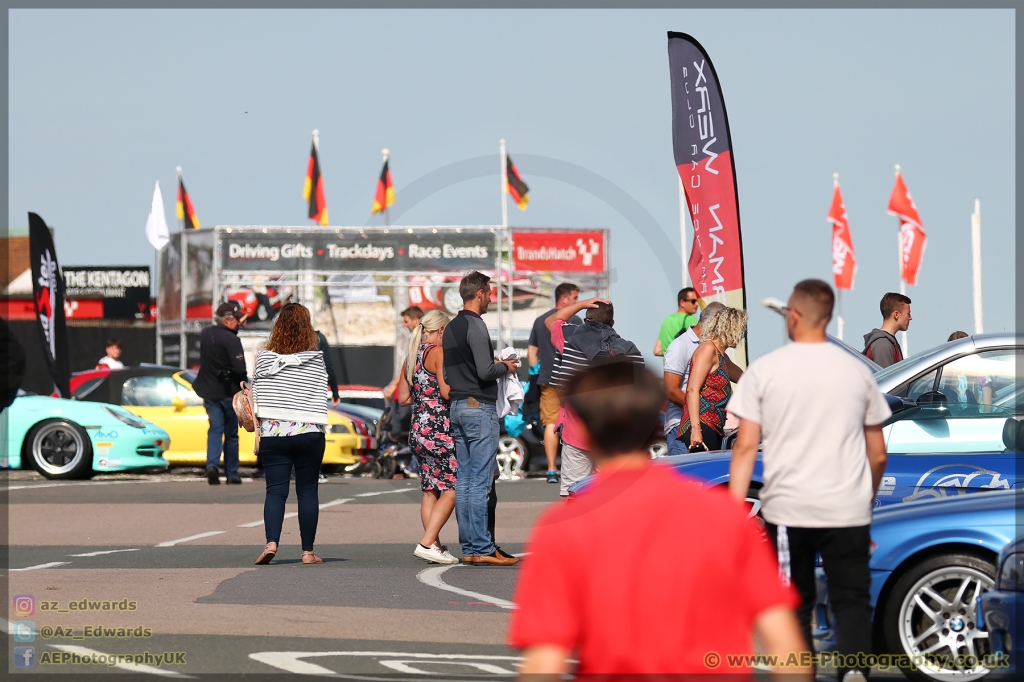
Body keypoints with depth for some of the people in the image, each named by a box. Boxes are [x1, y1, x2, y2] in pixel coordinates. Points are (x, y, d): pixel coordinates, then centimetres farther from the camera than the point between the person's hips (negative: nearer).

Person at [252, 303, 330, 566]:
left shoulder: (264, 358, 0)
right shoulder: (315, 359, -2)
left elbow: (257, 395, 6)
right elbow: (321, 398, 4)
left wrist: (259, 426, 15)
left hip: (273, 432, 1)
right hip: (309, 433, -1)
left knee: (275, 490, 2)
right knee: (307, 491, 7)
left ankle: (271, 542, -17)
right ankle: (308, 551, 7)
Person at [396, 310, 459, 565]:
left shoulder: (412, 357, 15)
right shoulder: (438, 352, -9)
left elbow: (403, 398, 17)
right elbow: (447, 391, -18)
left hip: (418, 429, 9)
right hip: (439, 429, -9)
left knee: (429, 490, 10)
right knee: (451, 489, -7)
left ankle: (435, 546, 8)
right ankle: (427, 543, -15)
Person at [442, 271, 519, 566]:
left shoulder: (451, 328, 15)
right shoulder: (475, 326, -13)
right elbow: (485, 371, -20)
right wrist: (505, 367, 0)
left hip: (457, 407, 9)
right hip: (479, 408, -9)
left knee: (463, 481, 8)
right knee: (481, 482, -8)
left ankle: (468, 547, 9)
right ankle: (482, 549, -8)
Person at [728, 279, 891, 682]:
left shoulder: (763, 371, -1)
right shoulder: (857, 372, 6)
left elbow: (746, 447, -7)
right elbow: (878, 455, 11)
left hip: (787, 509, -1)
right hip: (847, 509, 1)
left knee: (795, 606, 12)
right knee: (852, 600, 7)